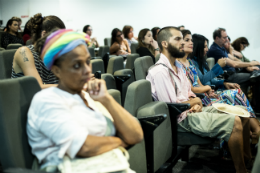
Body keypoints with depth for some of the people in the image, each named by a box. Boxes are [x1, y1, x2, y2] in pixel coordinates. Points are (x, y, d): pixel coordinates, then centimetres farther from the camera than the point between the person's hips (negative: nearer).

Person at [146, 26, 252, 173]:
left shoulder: (177, 65, 13)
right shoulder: (159, 71, -19)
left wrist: (197, 104, -4)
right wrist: (195, 101, -6)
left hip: (192, 110, 10)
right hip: (183, 118, -10)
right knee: (234, 122, -21)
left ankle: (247, 156, 19)